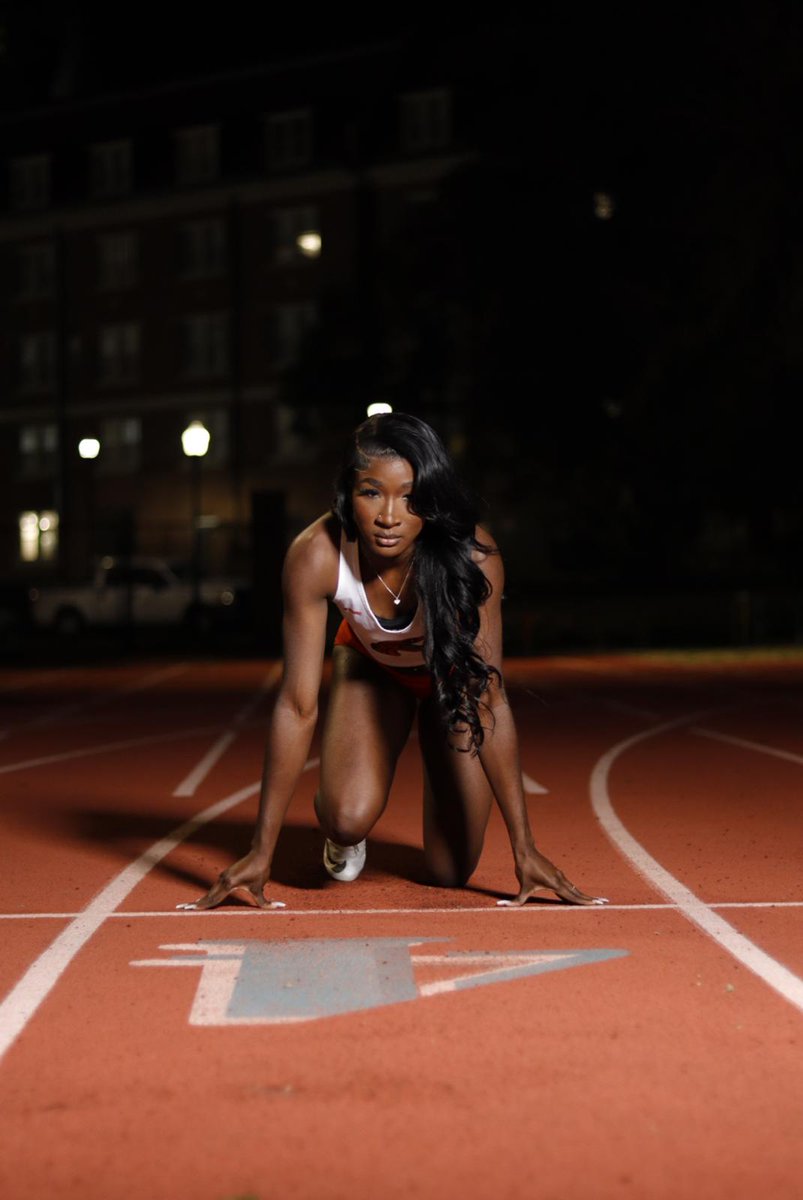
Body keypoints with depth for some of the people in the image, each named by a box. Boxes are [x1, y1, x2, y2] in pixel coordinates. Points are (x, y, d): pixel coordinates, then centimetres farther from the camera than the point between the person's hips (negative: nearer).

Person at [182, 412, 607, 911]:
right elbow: (297, 706, -30)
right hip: (372, 664, 0)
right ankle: (342, 833, 12)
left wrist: (525, 849, -32)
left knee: (451, 872, -1)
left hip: (452, 670, 0)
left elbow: (490, 701, -33)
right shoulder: (316, 556, -35)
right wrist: (262, 851, -29)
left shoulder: (472, 556, -37)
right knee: (350, 820, -27)